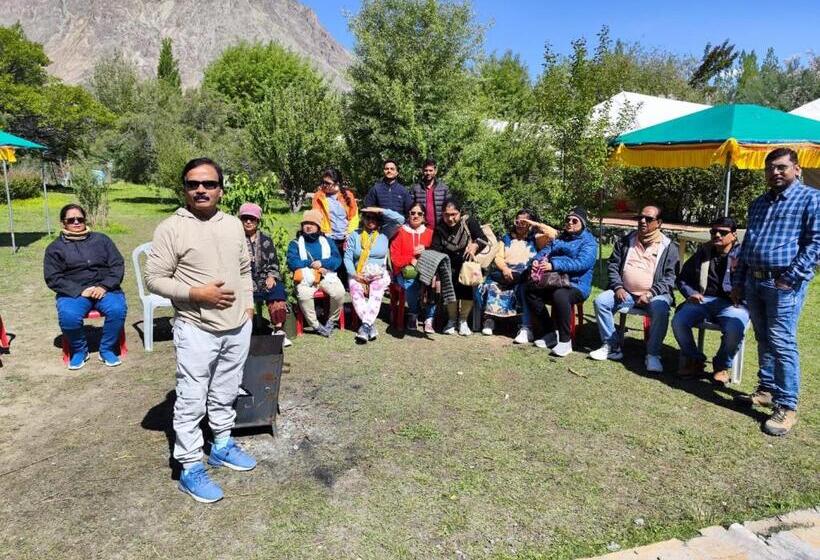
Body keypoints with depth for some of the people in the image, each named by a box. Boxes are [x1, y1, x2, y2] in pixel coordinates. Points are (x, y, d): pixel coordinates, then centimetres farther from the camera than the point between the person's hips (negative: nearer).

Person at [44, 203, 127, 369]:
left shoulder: (101, 239, 14)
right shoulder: (55, 248, 11)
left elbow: (117, 266, 7)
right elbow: (52, 278, 1)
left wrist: (104, 287, -10)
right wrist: (80, 291, -14)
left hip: (104, 289, 1)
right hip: (73, 292, 0)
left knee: (118, 309, -31)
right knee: (68, 317, -32)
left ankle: (107, 349, -7)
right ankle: (79, 350, -3)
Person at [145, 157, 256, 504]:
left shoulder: (233, 225, 8)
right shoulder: (171, 228, -9)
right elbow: (154, 278, -10)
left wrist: (248, 304, 8)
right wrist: (196, 293, -19)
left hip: (238, 327, 5)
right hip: (196, 330, -5)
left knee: (225, 393, 19)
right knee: (191, 401, 3)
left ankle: (222, 446, 37)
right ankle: (190, 469, 17)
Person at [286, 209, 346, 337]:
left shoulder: (327, 241, 19)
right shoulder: (295, 243, 14)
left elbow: (337, 260, 5)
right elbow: (292, 262, -3)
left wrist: (321, 263, -11)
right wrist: (311, 264, -9)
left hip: (327, 276, 1)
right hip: (306, 278, -1)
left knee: (339, 292, -28)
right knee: (304, 295, -34)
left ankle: (332, 320, -4)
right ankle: (315, 325, -17)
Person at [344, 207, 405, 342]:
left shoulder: (384, 233, 12)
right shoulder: (354, 235, 15)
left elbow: (400, 219, -2)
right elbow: (347, 257, 7)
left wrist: (381, 210, -1)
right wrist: (354, 274, -8)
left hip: (380, 274, -1)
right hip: (358, 275, 1)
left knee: (376, 291, -32)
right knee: (355, 290, -30)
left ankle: (365, 325, -37)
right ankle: (371, 326, -32)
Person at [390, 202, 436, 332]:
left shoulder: (430, 233, 12)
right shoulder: (400, 232, 5)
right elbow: (395, 259, 0)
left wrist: (426, 252, -8)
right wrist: (412, 259, -13)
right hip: (405, 272, -2)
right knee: (411, 284, -34)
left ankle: (429, 319, -19)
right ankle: (413, 315, -6)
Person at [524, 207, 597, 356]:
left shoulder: (588, 241, -3)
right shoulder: (560, 238, 20)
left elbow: (581, 263, -21)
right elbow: (546, 250, 10)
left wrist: (553, 265, -32)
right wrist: (537, 260, -16)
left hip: (577, 286, -7)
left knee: (559, 295, -37)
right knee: (530, 290, -12)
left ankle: (565, 340, -21)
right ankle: (551, 333, -2)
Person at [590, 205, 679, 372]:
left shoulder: (668, 247, 3)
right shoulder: (625, 241, 12)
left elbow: (670, 277, -3)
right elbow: (612, 265, 11)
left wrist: (651, 293, -17)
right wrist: (618, 287, -5)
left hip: (655, 295, -3)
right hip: (626, 293, 3)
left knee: (660, 309, -34)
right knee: (600, 301, -19)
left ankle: (653, 354, -19)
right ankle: (612, 346, -9)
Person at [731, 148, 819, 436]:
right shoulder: (758, 203, 19)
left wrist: (792, 278, -17)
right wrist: (738, 282, 17)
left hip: (783, 284, -7)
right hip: (754, 282, 7)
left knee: (781, 342, -8)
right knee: (763, 340, 13)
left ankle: (787, 406, -1)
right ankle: (767, 390, 24)